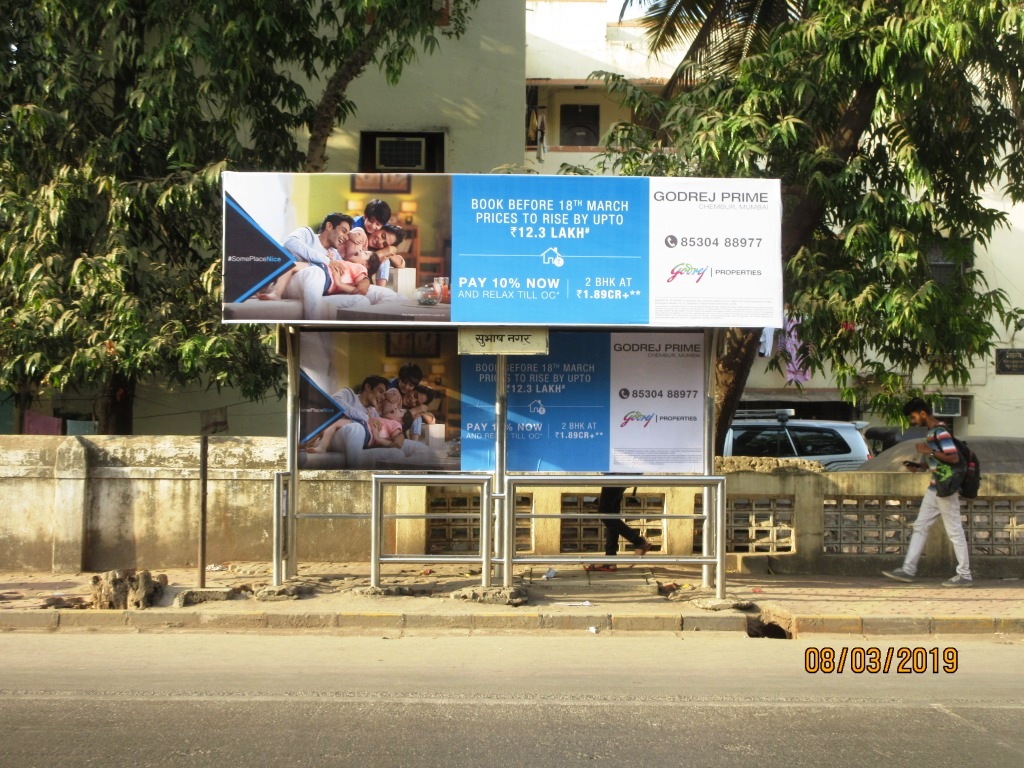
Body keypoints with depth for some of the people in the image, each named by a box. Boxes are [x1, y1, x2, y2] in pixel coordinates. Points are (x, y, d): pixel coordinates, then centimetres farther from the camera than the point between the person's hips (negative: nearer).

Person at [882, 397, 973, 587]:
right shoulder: (931, 432, 13)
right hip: (934, 489, 10)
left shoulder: (940, 432, -16)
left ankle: (964, 575, 5)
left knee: (955, 531, -2)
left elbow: (954, 458, -24)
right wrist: (919, 467, 9)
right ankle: (908, 569, 12)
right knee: (920, 527, 10)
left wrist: (929, 451, -21)